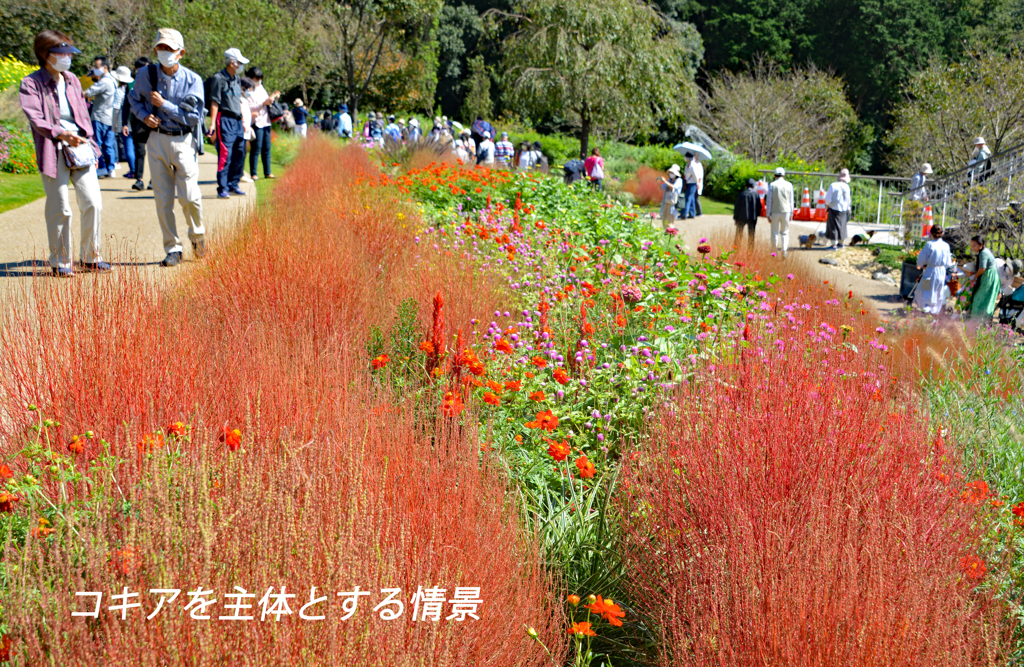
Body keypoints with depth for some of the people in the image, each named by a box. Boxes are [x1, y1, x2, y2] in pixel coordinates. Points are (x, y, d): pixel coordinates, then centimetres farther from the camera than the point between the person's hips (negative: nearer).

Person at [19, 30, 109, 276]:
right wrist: (61, 134, -27)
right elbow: (35, 118, -13)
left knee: (93, 202, -2)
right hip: (53, 151, -5)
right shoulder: (31, 84, -2)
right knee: (59, 209, -2)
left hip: (80, 146, 5)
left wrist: (92, 147, 14)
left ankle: (90, 256, 14)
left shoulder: (72, 80, 17)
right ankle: (60, 262, 12)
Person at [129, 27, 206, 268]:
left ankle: (197, 235, 20)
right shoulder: (145, 75, 2)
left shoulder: (193, 80, -6)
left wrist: (164, 104, -14)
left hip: (184, 141, -2)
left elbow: (194, 117, -10)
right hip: (157, 141, 2)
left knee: (189, 196, -9)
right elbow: (134, 99, 20)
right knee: (163, 199, 1)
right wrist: (144, 115, -1)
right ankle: (173, 249, 10)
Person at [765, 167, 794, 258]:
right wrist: (791, 214, 12)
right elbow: (791, 201, 5)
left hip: (774, 212, -1)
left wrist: (768, 214, 0)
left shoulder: (772, 185, -3)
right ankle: (784, 251, -7)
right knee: (785, 232, 9)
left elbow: (768, 201, -4)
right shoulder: (789, 185, 2)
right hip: (785, 211, 1)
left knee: (775, 233, 8)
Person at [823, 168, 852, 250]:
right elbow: (848, 200, 4)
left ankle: (834, 245, -3)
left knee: (833, 227, -1)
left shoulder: (833, 186, -14)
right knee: (842, 226, 17)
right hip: (843, 210, 5)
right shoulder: (847, 187, -3)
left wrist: (827, 206, 4)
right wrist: (848, 209, 16)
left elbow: (828, 199, -13)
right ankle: (841, 243, 28)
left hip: (834, 209, -4)